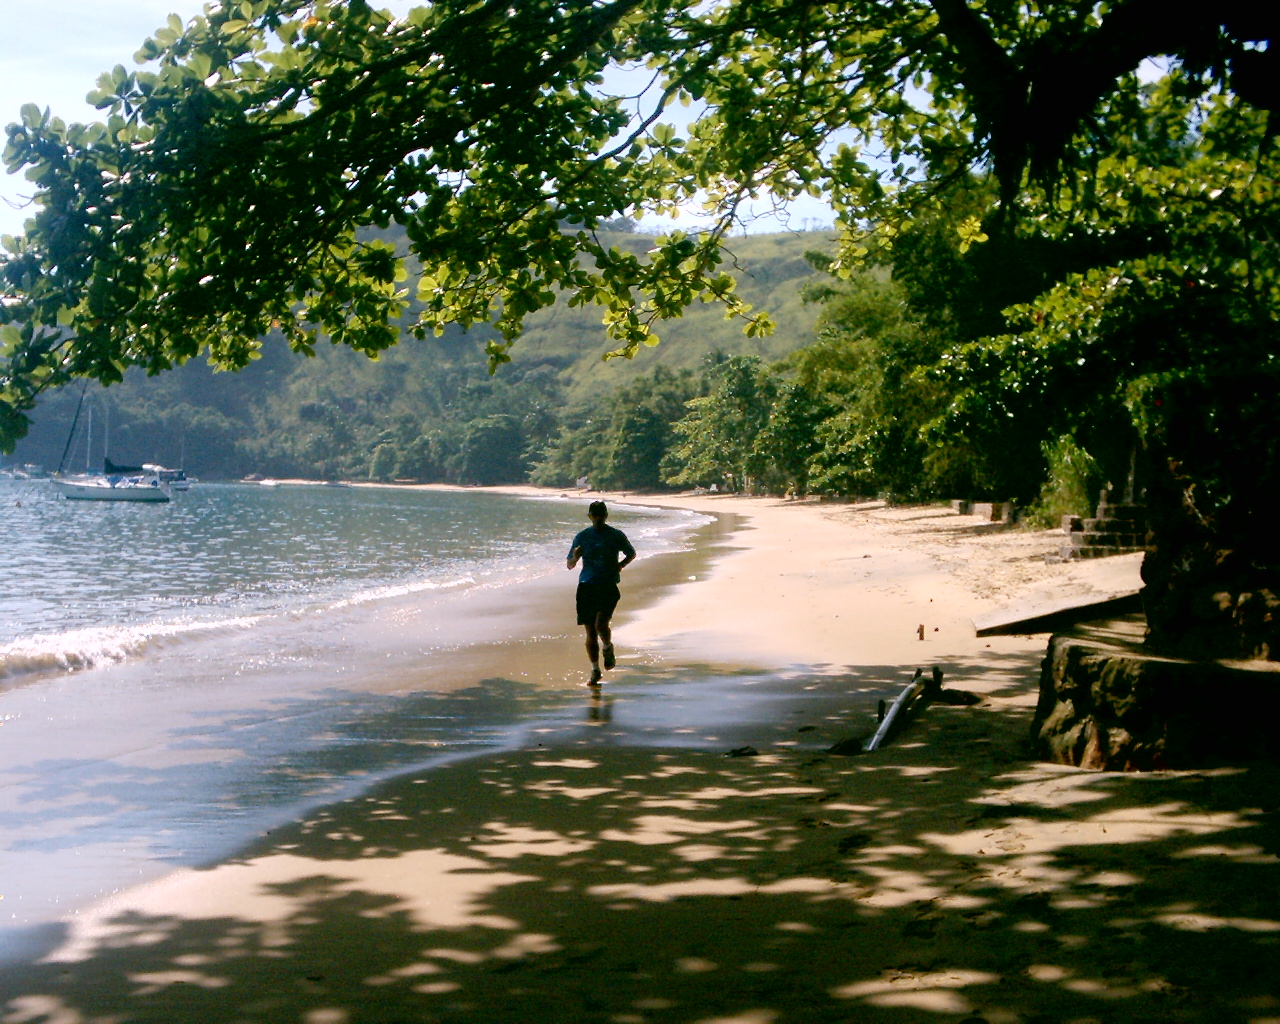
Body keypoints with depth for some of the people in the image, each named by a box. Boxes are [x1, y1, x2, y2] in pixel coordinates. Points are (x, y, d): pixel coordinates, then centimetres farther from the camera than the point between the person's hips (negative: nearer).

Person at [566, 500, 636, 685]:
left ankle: (607, 648, 15)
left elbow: (631, 554, 20)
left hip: (608, 586, -2)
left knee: (601, 624, -19)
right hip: (586, 587, 2)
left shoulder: (616, 536, 4)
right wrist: (575, 557, -12)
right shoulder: (582, 537, 7)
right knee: (590, 632, 2)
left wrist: (621, 565, 1)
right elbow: (569, 565, 11)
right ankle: (595, 670, 16)